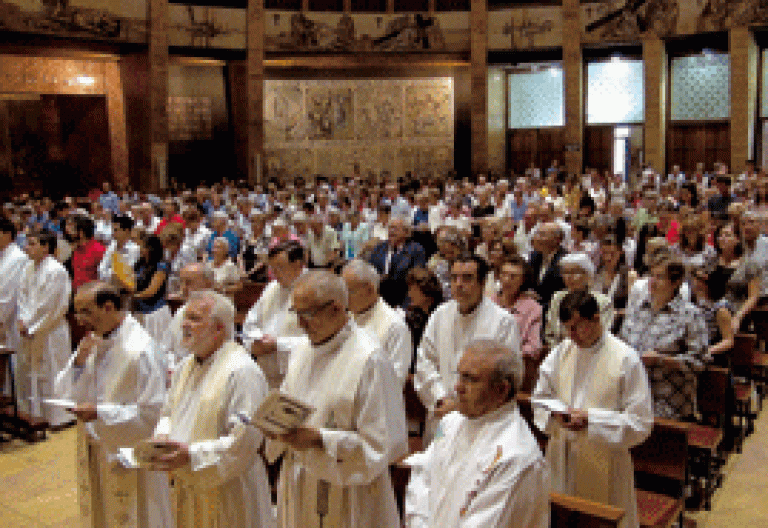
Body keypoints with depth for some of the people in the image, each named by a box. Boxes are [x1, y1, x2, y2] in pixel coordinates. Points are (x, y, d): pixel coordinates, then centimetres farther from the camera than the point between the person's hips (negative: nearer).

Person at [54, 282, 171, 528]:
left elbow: (151, 415, -21)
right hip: (94, 451, 8)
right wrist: (78, 362, -13)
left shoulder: (139, 350, -22)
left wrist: (100, 412, -24)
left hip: (128, 457, -7)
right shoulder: (92, 341, 3)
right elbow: (64, 393, 4)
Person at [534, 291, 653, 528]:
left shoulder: (626, 359, -11)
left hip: (603, 462, -4)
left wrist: (590, 419, -20)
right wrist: (555, 413, -10)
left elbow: (641, 423, -11)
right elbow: (540, 397, 13)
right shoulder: (561, 352, 3)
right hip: (561, 458, 4)